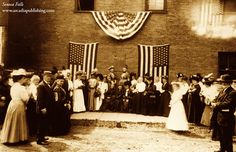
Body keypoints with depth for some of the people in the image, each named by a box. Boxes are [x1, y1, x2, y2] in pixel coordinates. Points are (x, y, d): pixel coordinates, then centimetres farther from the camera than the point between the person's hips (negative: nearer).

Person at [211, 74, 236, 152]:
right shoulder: (222, 91, 10)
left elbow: (227, 104, -27)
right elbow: (217, 100, 10)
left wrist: (216, 105, -18)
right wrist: (214, 104, -12)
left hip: (227, 119, -9)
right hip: (220, 117, 9)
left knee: (227, 137, 2)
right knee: (222, 136, 23)